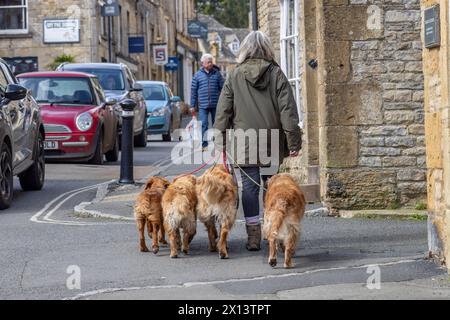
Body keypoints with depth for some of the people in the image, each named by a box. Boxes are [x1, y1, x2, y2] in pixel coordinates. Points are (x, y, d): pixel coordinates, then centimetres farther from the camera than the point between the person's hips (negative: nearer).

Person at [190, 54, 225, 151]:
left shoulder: (217, 74, 5)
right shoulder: (198, 75, 4)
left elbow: (223, 88, 6)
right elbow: (193, 91, 7)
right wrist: (192, 105, 4)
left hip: (215, 105, 1)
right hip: (203, 105, -1)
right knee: (203, 125, -7)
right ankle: (203, 144, -5)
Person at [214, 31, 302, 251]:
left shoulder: (235, 76, 1)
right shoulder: (276, 74, 0)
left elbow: (223, 111, 2)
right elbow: (288, 110, -3)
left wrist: (221, 142, 7)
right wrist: (293, 141, 0)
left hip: (244, 143, 0)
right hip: (272, 142, 1)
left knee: (249, 187, 2)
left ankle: (253, 235, 0)